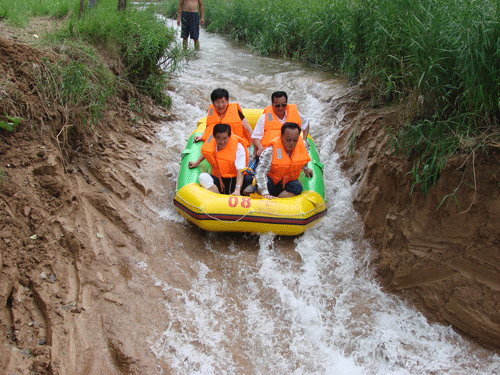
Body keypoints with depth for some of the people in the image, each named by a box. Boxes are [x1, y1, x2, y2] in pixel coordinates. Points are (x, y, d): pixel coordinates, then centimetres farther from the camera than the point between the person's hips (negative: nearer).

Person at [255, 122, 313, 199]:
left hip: (288, 182, 4)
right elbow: (260, 171, -31)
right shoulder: (271, 150, -25)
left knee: (298, 187, -29)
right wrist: (265, 193, -40)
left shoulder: (300, 144, -10)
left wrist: (305, 169, 30)